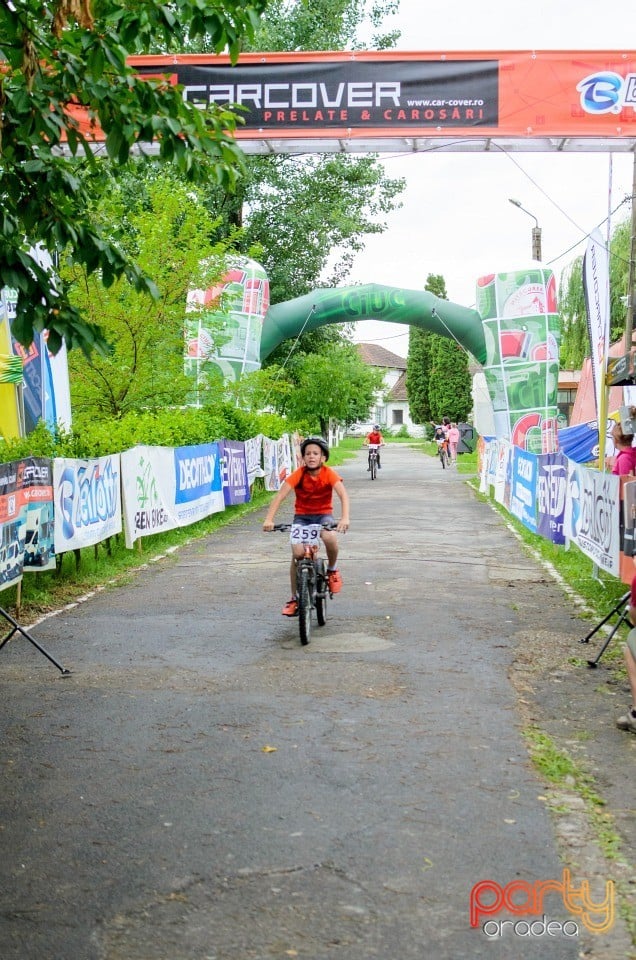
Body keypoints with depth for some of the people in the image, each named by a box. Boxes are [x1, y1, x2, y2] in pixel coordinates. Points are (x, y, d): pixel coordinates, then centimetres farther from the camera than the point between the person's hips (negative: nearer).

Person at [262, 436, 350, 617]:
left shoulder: (329, 474, -16)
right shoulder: (299, 474, -16)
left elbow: (343, 495, -27)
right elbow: (280, 495, -25)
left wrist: (344, 518, -45)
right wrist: (269, 519, -39)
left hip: (323, 515, -1)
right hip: (301, 516, 1)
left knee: (329, 537, -34)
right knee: (297, 553, -17)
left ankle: (332, 569, -1)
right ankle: (295, 598, 0)